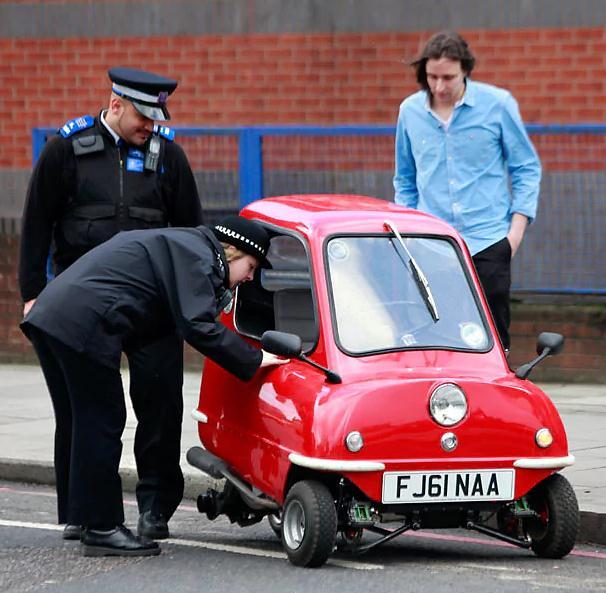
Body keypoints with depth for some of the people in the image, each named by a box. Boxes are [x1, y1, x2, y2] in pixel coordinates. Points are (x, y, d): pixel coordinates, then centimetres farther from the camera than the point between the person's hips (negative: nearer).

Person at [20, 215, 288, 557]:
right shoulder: (195, 256, -6)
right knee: (102, 424, -4)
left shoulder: (178, 244, 27)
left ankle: (85, 517, 23)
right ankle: (102, 528, -1)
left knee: (84, 425, 16)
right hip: (85, 326, -10)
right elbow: (197, 326, -16)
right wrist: (254, 360, -13)